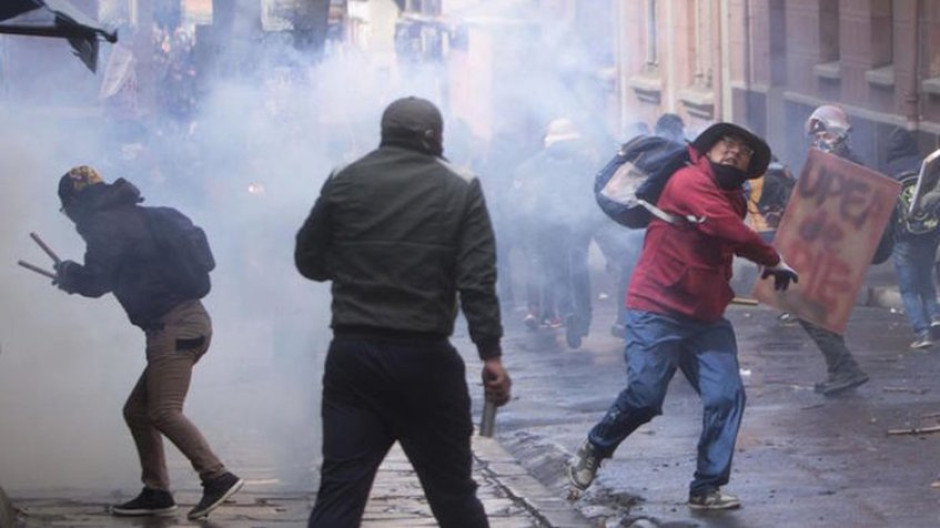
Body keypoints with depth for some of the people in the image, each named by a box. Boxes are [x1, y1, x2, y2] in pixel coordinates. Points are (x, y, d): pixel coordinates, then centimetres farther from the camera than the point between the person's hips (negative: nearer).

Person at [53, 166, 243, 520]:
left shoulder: (106, 225, -8)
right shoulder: (131, 218, 22)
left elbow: (96, 282, -11)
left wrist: (68, 274, 8)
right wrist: (75, 276, 25)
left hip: (173, 324, -10)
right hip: (186, 321, 10)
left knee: (163, 411, -16)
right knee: (137, 410, 13)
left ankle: (217, 477, -24)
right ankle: (156, 493, 13)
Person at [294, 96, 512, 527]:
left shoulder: (344, 182, 5)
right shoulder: (460, 189, 1)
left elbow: (309, 260, 12)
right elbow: (477, 281, -8)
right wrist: (491, 355, -8)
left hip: (353, 354, 1)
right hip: (426, 359, -1)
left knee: (339, 491, -2)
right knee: (453, 492, 11)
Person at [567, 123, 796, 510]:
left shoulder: (733, 198, 16)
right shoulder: (690, 182, -14)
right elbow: (732, 232, -22)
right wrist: (774, 262, -11)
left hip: (707, 318, 8)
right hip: (658, 313, -8)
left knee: (727, 397, -6)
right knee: (644, 397, -12)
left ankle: (707, 488, 3)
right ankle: (594, 450, 16)